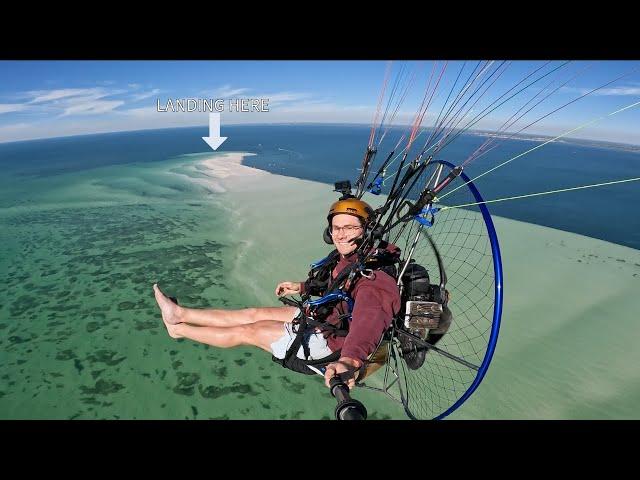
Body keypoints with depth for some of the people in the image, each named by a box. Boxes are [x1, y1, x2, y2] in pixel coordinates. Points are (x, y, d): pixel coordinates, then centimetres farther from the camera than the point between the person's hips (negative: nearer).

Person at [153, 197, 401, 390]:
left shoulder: (374, 275, -32)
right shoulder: (348, 257, -2)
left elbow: (370, 316, -52)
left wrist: (350, 360, -70)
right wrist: (302, 287, 19)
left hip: (329, 340, -8)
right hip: (322, 316, 8)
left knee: (246, 331, 0)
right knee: (252, 314, 7)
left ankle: (178, 329, 21)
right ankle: (180, 314, 22)